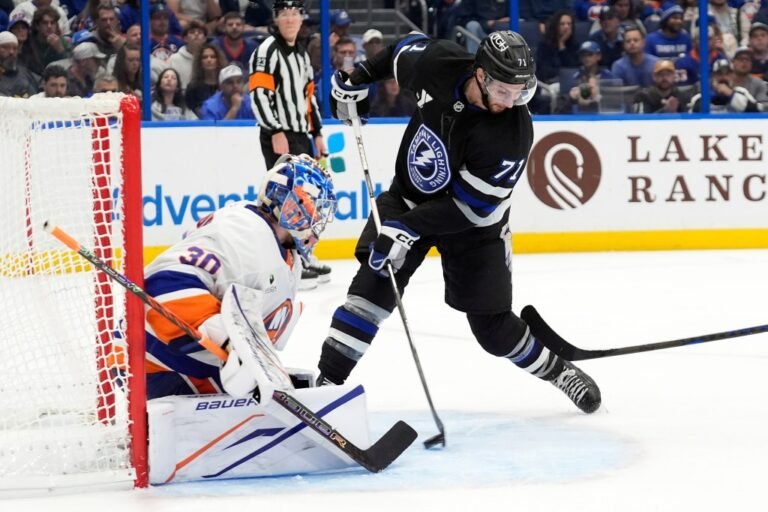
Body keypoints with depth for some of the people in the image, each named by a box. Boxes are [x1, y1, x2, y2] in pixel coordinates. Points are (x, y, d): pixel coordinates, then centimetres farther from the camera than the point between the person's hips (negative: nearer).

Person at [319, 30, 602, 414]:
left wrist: (410, 228, -32)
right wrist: (358, 79, 2)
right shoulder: (438, 64, -22)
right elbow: (407, 47, 4)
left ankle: (556, 371, 26)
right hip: (408, 196, 2)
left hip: (473, 223, -2)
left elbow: (470, 206, -28)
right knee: (374, 286, -15)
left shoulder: (513, 133, -30)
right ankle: (326, 383, -13)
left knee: (492, 326, 1)